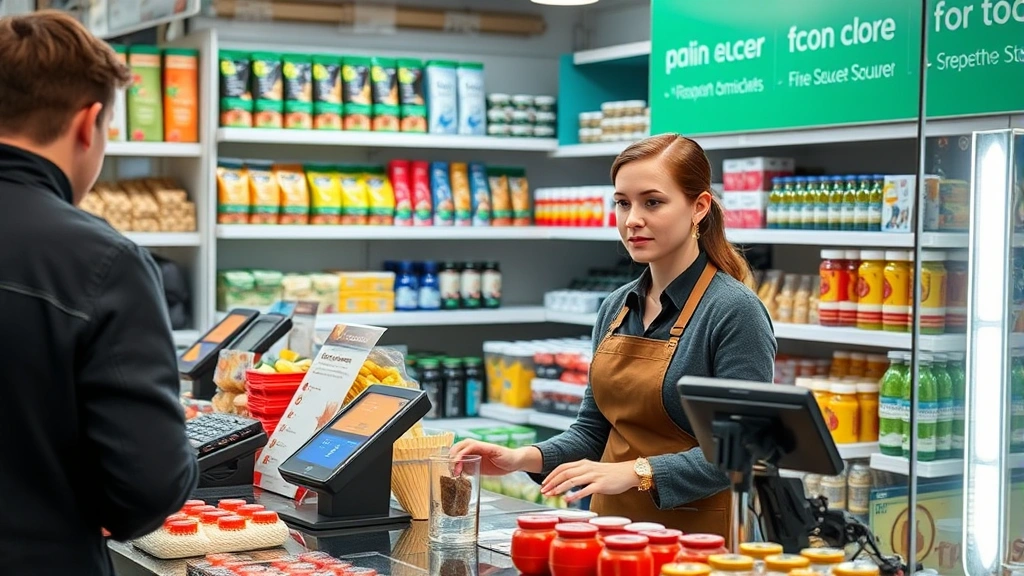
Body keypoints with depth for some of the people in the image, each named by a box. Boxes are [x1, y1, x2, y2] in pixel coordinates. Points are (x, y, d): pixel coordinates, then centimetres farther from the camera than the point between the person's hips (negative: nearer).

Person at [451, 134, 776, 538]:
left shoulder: (735, 311, -15)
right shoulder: (616, 308, 6)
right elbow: (594, 429, 11)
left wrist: (638, 472, -28)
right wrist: (525, 458, -5)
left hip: (696, 534, -6)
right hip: (614, 528, 6)